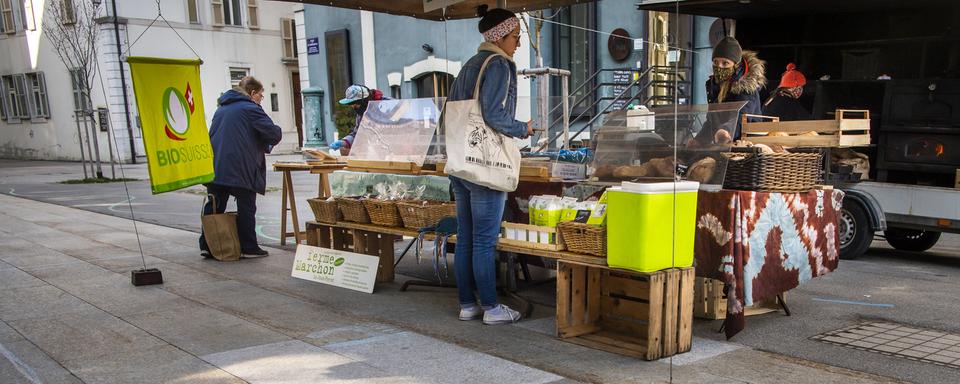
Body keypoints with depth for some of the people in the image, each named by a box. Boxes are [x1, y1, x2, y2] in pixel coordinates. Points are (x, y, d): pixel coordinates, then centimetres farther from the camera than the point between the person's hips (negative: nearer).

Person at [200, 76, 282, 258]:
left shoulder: (221, 109, 20)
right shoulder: (250, 108, -4)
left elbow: (211, 134, 25)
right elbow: (274, 134, -10)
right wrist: (268, 143, 11)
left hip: (216, 167, 7)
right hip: (241, 169, -7)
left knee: (214, 207, 12)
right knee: (246, 209, 1)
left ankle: (207, 245, 15)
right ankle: (248, 248, 4)